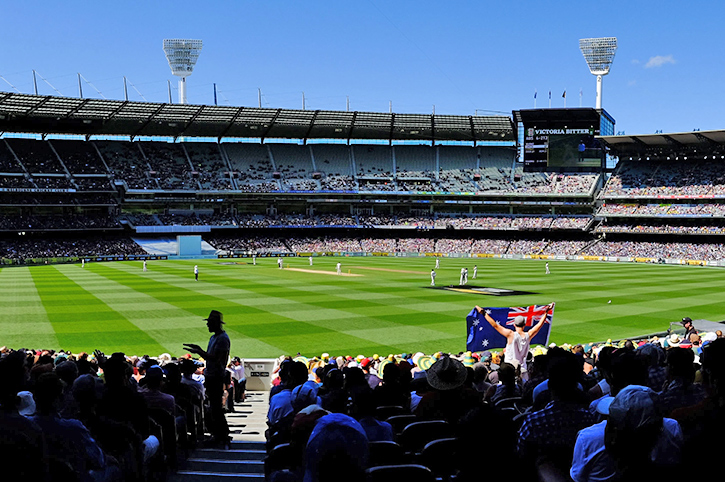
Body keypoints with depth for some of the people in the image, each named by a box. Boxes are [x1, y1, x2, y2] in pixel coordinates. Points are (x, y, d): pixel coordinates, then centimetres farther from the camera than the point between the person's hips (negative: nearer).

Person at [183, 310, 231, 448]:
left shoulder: (223, 338, -16)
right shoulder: (213, 337, 16)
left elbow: (216, 358, -23)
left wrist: (199, 352, -22)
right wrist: (199, 349, 12)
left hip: (217, 377, -10)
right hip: (210, 376, 10)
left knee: (216, 408, -8)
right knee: (213, 407, 14)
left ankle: (224, 438, -2)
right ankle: (216, 435, 22)